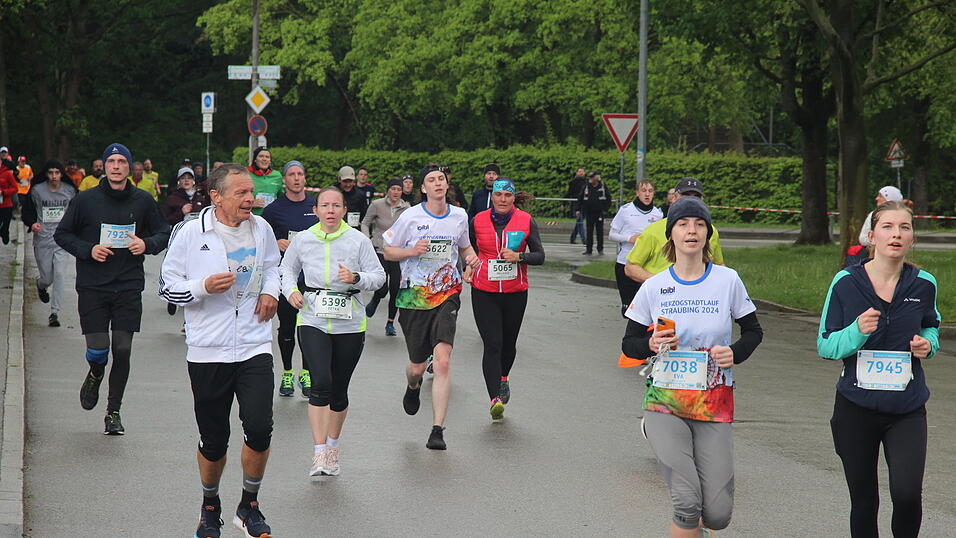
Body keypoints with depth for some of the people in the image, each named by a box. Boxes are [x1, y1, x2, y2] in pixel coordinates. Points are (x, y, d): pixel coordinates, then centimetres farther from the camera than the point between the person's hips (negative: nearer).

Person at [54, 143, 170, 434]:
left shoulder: (143, 201, 4)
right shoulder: (85, 200, 0)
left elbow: (165, 233, 15)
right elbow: (62, 234, 7)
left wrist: (147, 244, -7)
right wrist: (88, 249, -10)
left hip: (129, 287, 1)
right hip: (92, 287, -1)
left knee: (122, 350, -3)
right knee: (98, 351, -9)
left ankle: (114, 411, 13)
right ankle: (95, 375, 29)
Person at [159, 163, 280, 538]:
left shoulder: (261, 228, 5)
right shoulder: (190, 233, -7)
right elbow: (166, 287, -2)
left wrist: (270, 290, 8)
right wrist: (203, 287, -18)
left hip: (254, 347, 2)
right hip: (208, 352, -2)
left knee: (260, 428, -13)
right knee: (214, 440, 5)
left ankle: (249, 507, 10)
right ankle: (210, 507, 33)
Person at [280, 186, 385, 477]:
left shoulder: (358, 240, -1)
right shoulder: (302, 240, 3)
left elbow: (379, 275, 2)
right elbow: (287, 269, 20)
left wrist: (356, 278, -17)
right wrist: (291, 290, 0)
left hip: (349, 325, 1)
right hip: (313, 321, 0)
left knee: (339, 391, 8)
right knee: (321, 383, -18)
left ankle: (332, 446, 31)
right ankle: (319, 453, -15)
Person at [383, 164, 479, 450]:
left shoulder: (459, 216, 5)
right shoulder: (411, 216, -5)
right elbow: (387, 250, 3)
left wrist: (471, 256, 1)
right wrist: (412, 251, -15)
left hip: (447, 295, 1)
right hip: (414, 297, -1)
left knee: (443, 361, -17)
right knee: (417, 366, 9)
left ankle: (437, 430, -14)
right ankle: (413, 387, 50)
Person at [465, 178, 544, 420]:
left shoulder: (526, 221, -2)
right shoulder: (478, 221, 0)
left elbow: (539, 255, -4)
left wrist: (519, 257, -20)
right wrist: (468, 268, 3)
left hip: (515, 292, 1)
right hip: (484, 293, -1)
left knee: (508, 343, 15)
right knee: (492, 345, -12)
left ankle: (503, 378, 46)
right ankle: (495, 399, -17)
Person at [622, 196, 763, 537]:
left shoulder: (728, 280, 1)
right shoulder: (654, 287, 1)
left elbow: (753, 331, 12)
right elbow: (629, 344, 8)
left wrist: (735, 353, -8)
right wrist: (652, 344, -14)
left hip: (715, 404, 1)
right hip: (666, 403, -1)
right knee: (688, 503, -18)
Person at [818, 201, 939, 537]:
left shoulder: (923, 285, -1)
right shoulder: (846, 283, -6)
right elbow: (825, 346, -3)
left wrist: (928, 343, -3)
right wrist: (857, 331, -22)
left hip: (907, 410, 0)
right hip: (857, 407, 0)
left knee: (907, 493, -18)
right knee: (863, 502, 9)